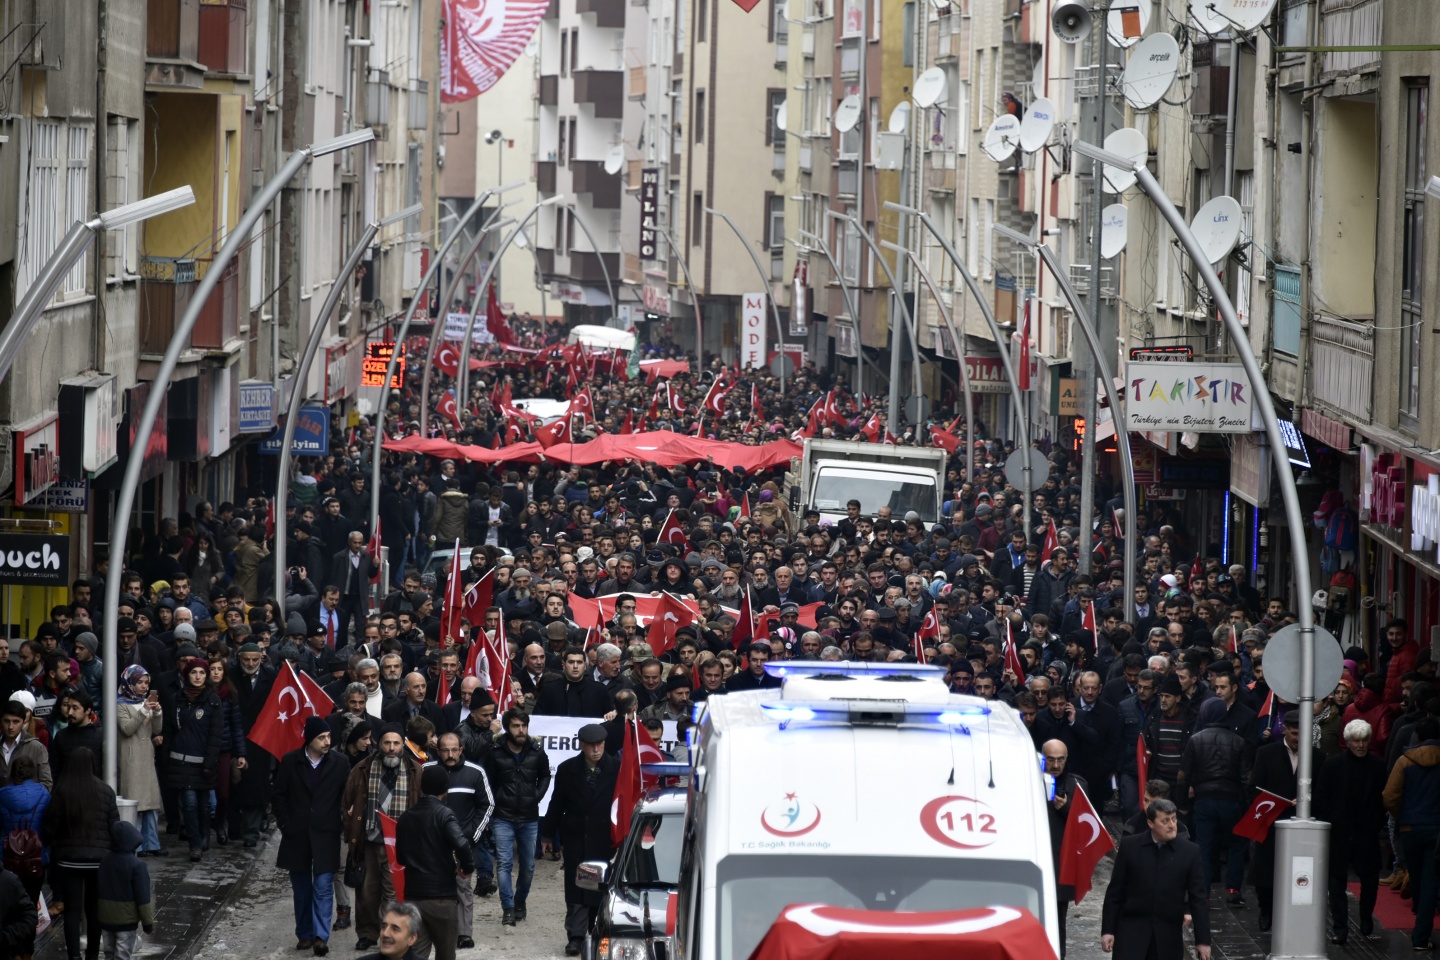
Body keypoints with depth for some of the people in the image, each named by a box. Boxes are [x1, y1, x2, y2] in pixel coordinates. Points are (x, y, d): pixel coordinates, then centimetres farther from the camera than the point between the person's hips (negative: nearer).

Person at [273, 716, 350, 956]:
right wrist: (285, 824, 0)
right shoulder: (290, 761, -1)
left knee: (323, 887, -8)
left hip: (326, 837, -2)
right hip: (297, 836, 2)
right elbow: (278, 795, 6)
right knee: (301, 889, 11)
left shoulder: (339, 763, -5)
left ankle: (321, 936, -12)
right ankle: (305, 934, 20)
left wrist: (341, 825, -4)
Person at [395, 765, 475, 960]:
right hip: (442, 896, -4)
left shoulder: (406, 817, 8)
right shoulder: (443, 814, -10)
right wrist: (467, 867, -8)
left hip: (412, 895, 4)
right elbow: (461, 844, -26)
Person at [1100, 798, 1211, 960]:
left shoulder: (1189, 852, 0)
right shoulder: (1130, 846, -2)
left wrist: (1203, 940, -1)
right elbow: (1115, 892, 2)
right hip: (1131, 932, -1)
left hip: (1168, 936, 1)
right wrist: (1107, 930, -2)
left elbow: (1198, 898, 2)